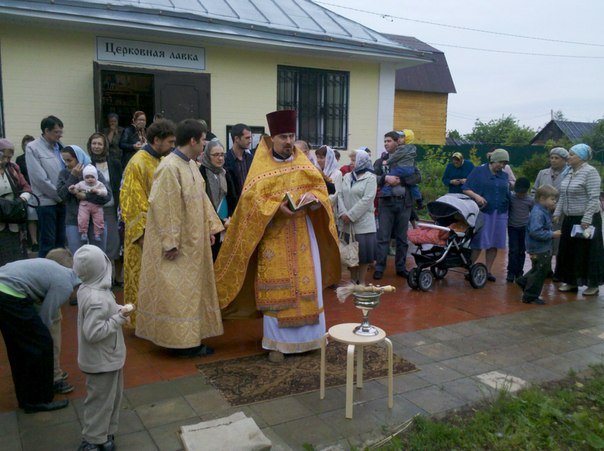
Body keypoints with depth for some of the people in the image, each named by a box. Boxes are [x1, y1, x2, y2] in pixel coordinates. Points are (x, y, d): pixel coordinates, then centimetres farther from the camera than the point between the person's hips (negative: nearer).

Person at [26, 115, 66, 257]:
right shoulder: (33, 148, -7)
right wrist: (59, 195, -9)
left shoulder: (59, 146, 9)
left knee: (60, 240, 12)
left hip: (62, 201, 5)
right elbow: (40, 179, -13)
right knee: (48, 242, -1)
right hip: (47, 202, -5)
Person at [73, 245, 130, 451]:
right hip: (102, 361, -9)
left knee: (112, 395, 24)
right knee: (101, 400, 8)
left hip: (106, 357, 9)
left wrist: (117, 310, -2)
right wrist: (119, 318, -25)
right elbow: (93, 333, -32)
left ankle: (104, 431, 40)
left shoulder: (86, 289, -2)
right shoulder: (97, 300, -32)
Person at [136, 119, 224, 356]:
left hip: (194, 241, 10)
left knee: (190, 288, 16)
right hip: (177, 244, -10)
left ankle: (189, 336, 27)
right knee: (177, 291, 0)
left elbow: (201, 198, 14)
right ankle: (179, 340, 11)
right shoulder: (169, 167, -20)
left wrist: (211, 226, 9)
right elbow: (165, 208, -22)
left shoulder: (191, 164, 8)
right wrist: (170, 243, -21)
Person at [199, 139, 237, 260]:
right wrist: (220, 221, -10)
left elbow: (232, 198, 13)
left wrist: (230, 218, -3)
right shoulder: (201, 173, -9)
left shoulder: (225, 173, 11)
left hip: (226, 225, 6)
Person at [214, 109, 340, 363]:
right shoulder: (261, 167, -3)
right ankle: (277, 342, 9)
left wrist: (314, 198, -13)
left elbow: (320, 187, 10)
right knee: (275, 289, -1)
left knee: (307, 284, 6)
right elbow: (251, 198, -11)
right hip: (274, 235, -3)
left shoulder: (304, 164, 8)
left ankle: (307, 336, 20)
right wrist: (276, 206, -25)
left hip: (303, 235, 4)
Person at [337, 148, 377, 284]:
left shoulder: (370, 177, -5)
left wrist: (351, 215, -17)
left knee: (363, 251, 0)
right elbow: (340, 195, 4)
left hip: (363, 222, -5)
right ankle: (353, 280, 24)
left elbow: (367, 199, -14)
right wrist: (343, 213, -12)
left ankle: (361, 282, 12)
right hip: (347, 223, 5)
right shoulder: (347, 176, 12)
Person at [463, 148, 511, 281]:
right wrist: (476, 196, -20)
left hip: (499, 215, 5)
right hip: (482, 214, -5)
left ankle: (488, 271, 18)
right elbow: (465, 189, -4)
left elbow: (508, 195, 22)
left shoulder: (504, 176, 14)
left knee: (494, 245, 7)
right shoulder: (479, 171, 0)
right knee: (478, 244, -3)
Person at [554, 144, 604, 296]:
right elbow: (562, 196, 15)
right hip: (570, 219, 7)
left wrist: (586, 219, -22)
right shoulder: (569, 173, 9)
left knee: (588, 252, 2)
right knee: (568, 250, 11)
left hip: (586, 219, -7)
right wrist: (557, 213, 9)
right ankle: (571, 282, 23)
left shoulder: (590, 172, -14)